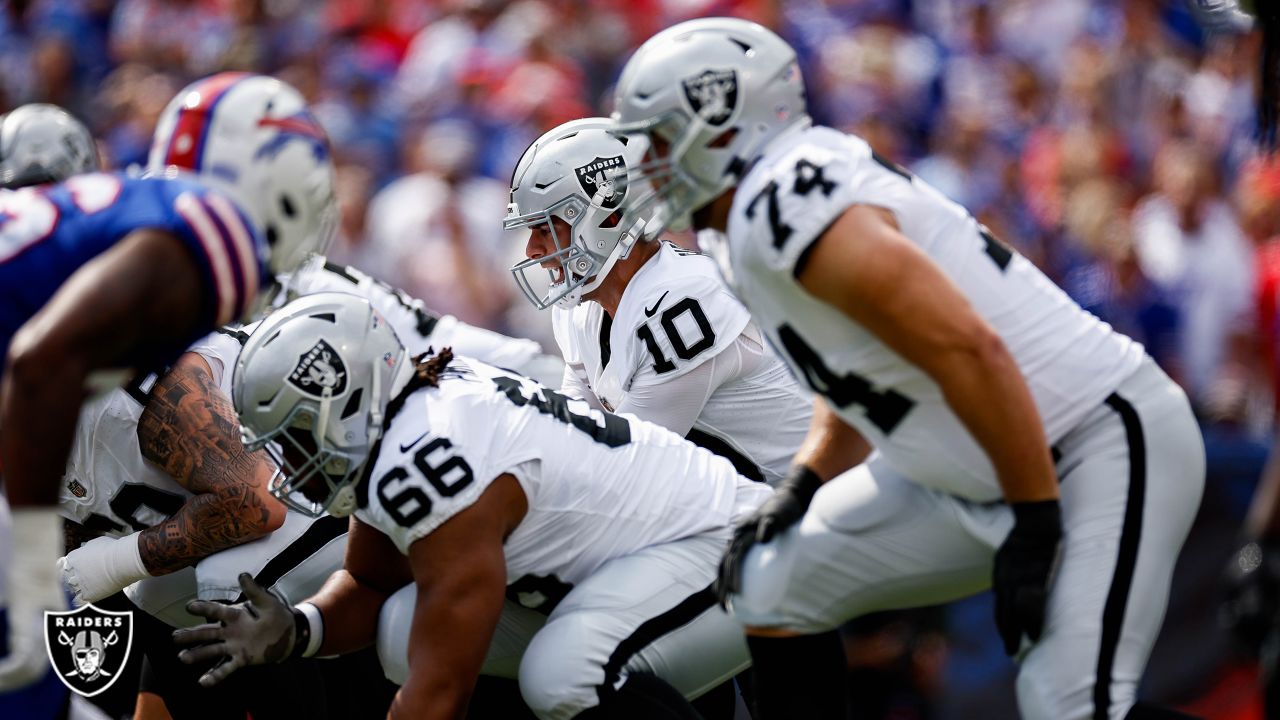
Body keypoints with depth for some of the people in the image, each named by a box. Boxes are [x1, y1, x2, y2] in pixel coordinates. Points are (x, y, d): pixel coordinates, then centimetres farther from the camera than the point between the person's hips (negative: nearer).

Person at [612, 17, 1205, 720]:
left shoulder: (788, 207, -23)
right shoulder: (746, 225, 8)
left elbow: (972, 354, -28)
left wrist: (1035, 527, -23)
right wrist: (802, 483, 7)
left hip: (1107, 444, -10)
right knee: (771, 589, 9)